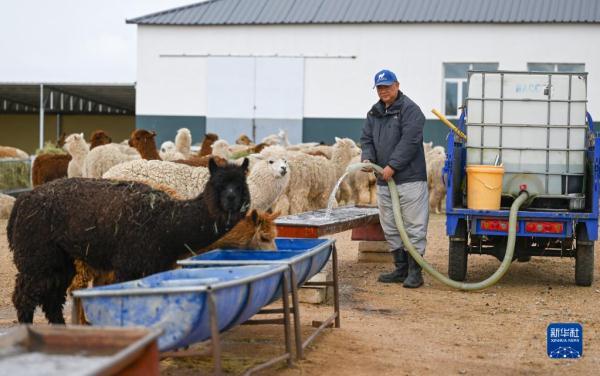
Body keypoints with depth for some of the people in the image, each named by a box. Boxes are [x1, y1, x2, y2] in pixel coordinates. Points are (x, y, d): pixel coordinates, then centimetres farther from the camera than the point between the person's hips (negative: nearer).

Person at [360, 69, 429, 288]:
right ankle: (401, 269, 21)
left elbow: (409, 141, -16)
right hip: (384, 181, 8)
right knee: (391, 229, 12)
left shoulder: (409, 109, -7)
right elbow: (367, 140, 15)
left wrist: (393, 166, -20)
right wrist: (367, 158, -6)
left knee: (413, 227, -5)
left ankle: (414, 272, 0)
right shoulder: (374, 113, 17)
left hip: (409, 179, -8)